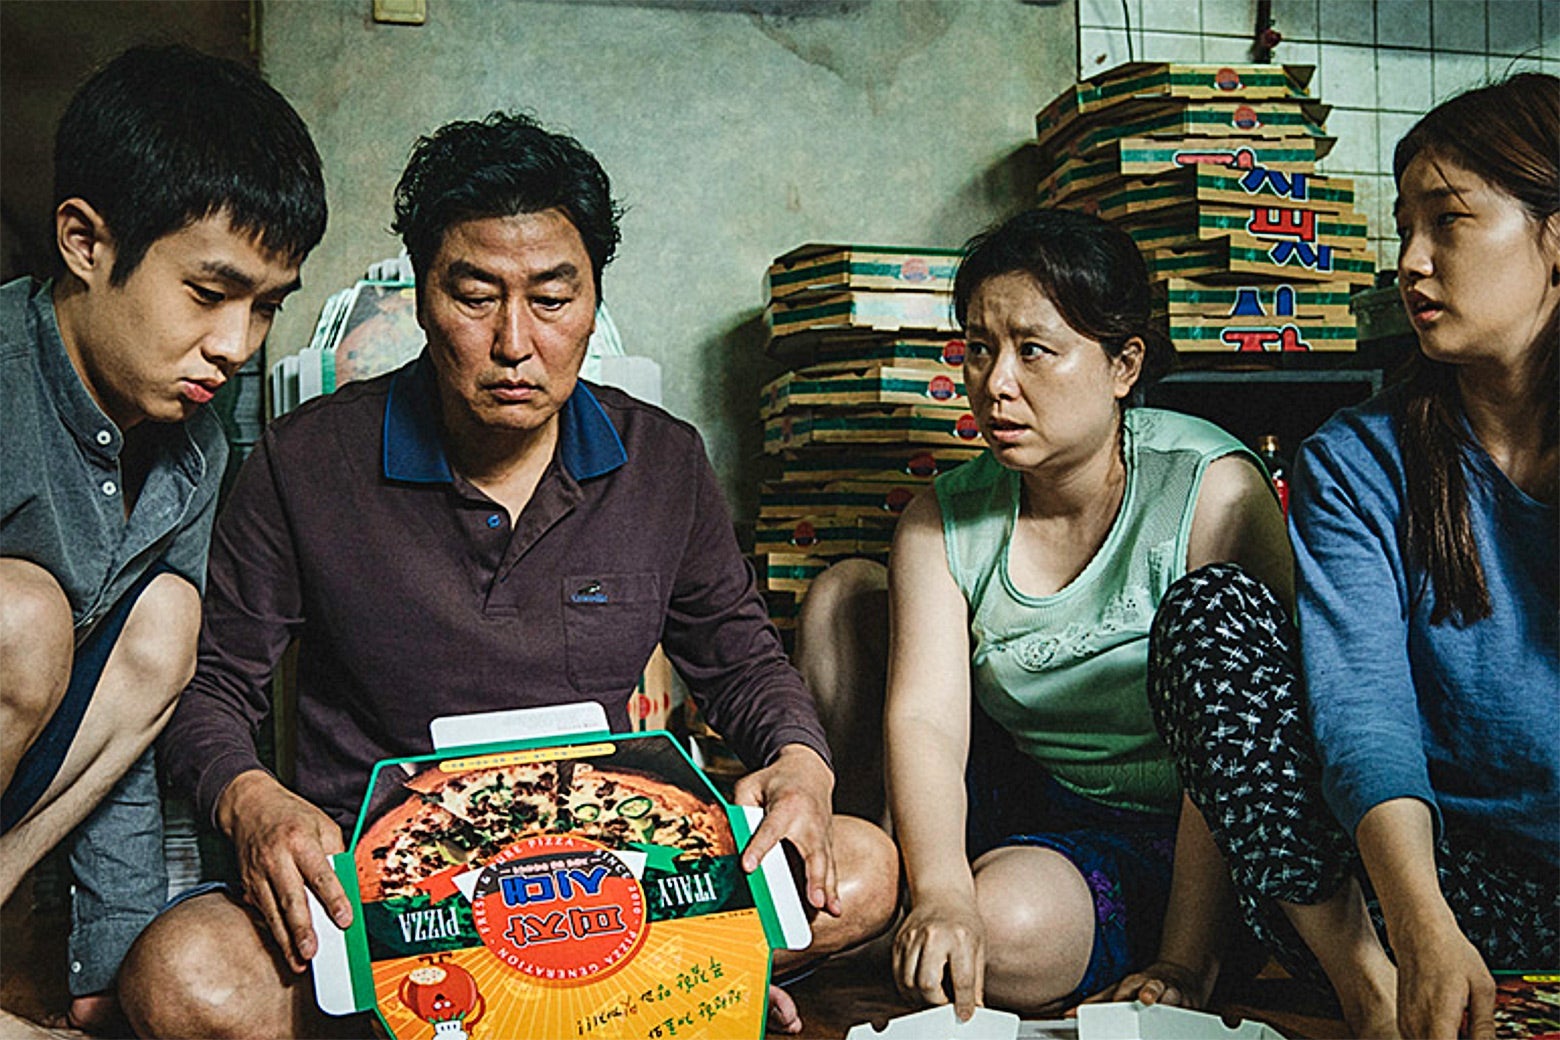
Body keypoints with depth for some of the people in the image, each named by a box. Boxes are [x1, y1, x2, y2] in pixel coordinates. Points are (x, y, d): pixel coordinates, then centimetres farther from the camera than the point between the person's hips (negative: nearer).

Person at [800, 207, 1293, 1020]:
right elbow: (924, 718, -18)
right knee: (846, 594, -5)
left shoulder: (1211, 490, -19)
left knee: (1008, 924, -35)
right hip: (1020, 794, 5)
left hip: (1169, 832, -4)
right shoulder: (943, 523, -5)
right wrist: (939, 889, -36)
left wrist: (1183, 965, -27)